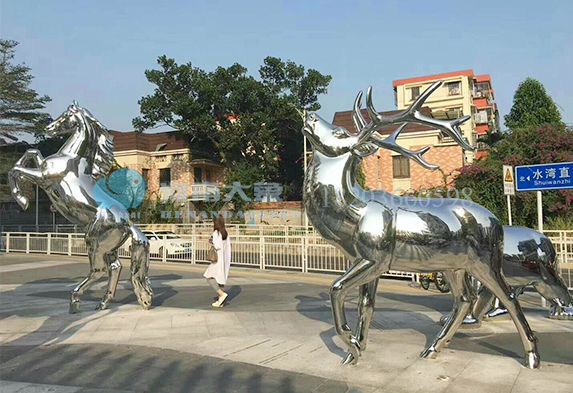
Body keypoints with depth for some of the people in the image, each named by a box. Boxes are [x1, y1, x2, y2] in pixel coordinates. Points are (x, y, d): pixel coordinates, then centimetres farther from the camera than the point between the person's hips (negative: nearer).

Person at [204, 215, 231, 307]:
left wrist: (212, 242, -6)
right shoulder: (226, 233, 8)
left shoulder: (216, 233, -14)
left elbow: (218, 246, -21)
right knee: (220, 279, 13)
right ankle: (220, 301, 14)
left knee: (209, 278, -1)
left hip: (218, 259, -8)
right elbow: (228, 246, 10)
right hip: (225, 259, 8)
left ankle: (222, 294, -15)